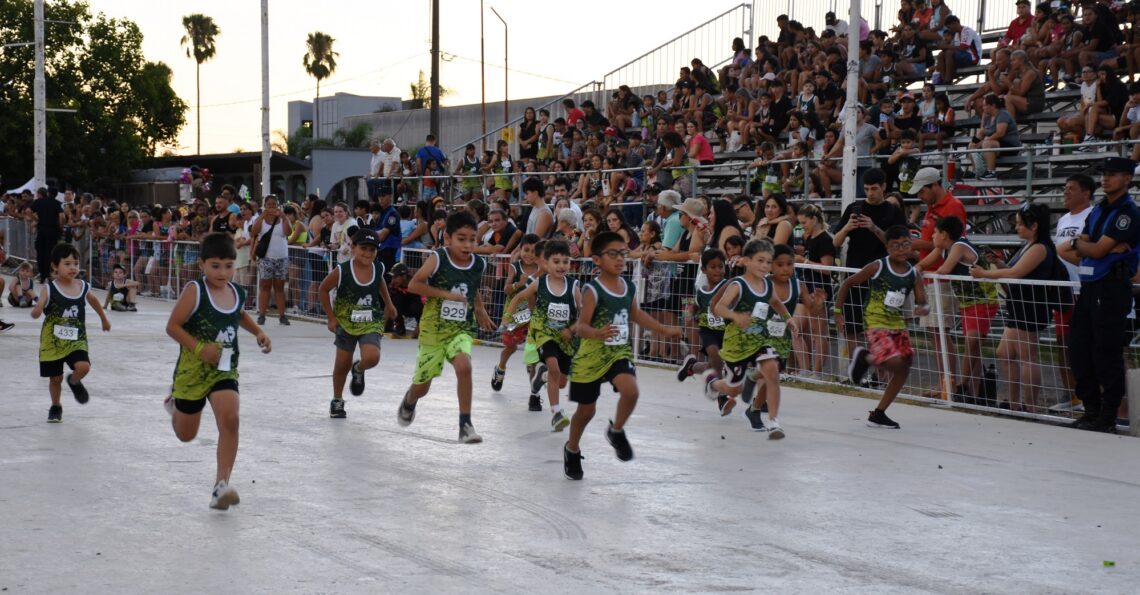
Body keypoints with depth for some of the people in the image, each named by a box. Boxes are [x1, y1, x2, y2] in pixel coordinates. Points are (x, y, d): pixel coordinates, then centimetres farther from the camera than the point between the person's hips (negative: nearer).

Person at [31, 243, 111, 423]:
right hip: (52, 340, -1)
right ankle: (55, 407, 36)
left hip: (76, 340, 2)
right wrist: (37, 309, -41)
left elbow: (93, 300, 19)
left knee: (83, 367, -22)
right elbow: (35, 315, -17)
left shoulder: (83, 287, -4)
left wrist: (104, 319, 32)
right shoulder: (48, 289, -13)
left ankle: (74, 382, 15)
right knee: (55, 378, 8)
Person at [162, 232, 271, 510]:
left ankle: (221, 485, -18)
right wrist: (200, 348, -24)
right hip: (193, 369, -3)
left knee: (229, 420, -21)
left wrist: (258, 332, 7)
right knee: (185, 434, 15)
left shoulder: (238, 293, 0)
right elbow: (172, 326, -14)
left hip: (225, 369, 3)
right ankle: (175, 402, 51)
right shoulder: (194, 291, -16)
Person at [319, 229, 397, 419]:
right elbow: (323, 290, -4)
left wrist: (388, 303, 17)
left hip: (371, 324, 1)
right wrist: (331, 318, -5)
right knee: (342, 364, 7)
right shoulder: (342, 271, -19)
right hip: (346, 323, -1)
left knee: (372, 358, -22)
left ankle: (359, 370, 16)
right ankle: (337, 401, 31)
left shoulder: (378, 268, -9)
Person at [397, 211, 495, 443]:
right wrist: (446, 294, -23)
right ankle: (409, 402, 51)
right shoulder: (438, 258, -16)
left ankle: (465, 424, -18)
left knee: (464, 366, -29)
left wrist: (480, 310, 12)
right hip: (433, 329, -1)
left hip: (461, 330, 2)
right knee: (422, 385, 13)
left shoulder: (479, 264, -4)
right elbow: (413, 285, -18)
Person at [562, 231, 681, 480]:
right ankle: (572, 449, 36)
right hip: (592, 355, -4)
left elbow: (636, 315, 21)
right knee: (586, 410, 8)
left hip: (620, 353, 4)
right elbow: (581, 327, -22)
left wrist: (665, 330, 27)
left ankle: (616, 431, 6)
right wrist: (598, 333, -43)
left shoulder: (628, 288, 1)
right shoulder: (592, 290, -17)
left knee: (630, 390, -24)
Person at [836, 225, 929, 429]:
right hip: (876, 324, -6)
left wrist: (922, 308, -27)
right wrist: (838, 311, -4)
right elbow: (848, 283, -2)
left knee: (904, 369, 4)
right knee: (894, 363, -24)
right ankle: (864, 358, 8)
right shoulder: (877, 267, -9)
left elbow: (922, 301, -2)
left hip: (898, 325, 6)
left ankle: (878, 414, 16)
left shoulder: (913, 275, 3)